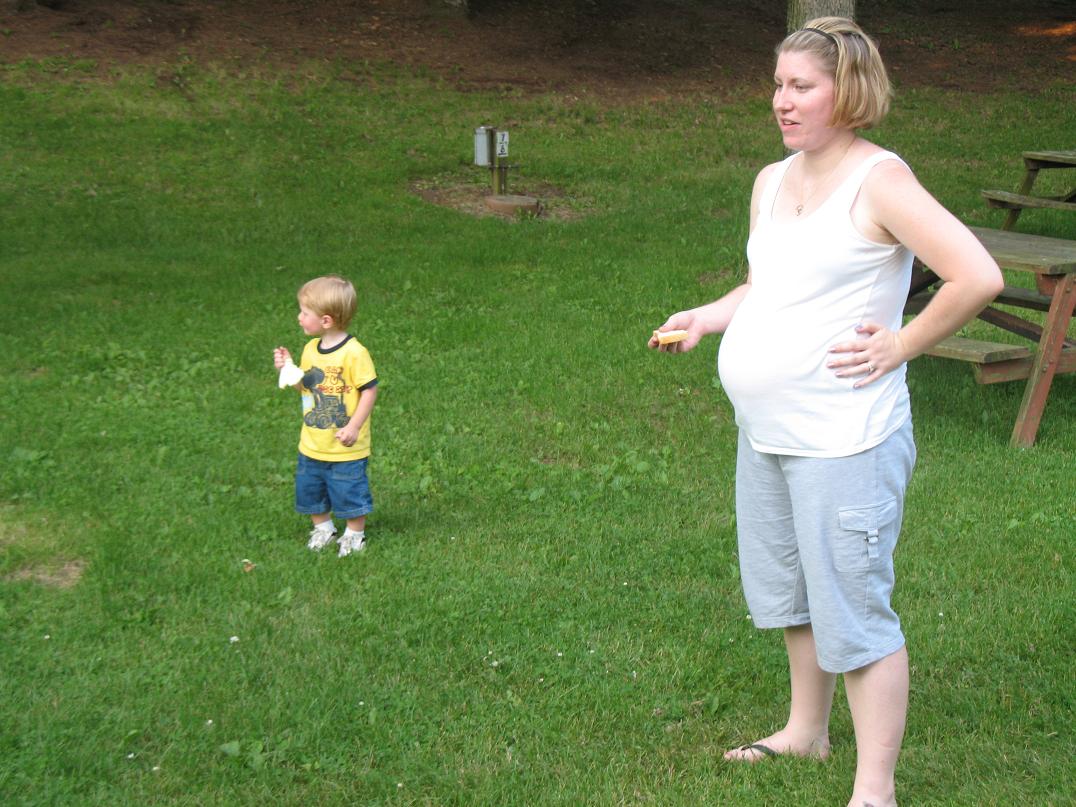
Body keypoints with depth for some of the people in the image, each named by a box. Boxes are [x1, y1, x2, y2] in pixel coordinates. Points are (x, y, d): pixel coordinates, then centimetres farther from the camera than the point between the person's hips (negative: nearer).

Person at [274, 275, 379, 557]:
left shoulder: (354, 353, -21)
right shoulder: (311, 349, 3)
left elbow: (369, 391, -18)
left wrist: (354, 427, -21)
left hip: (346, 449, -7)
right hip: (312, 446, 7)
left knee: (349, 491, 6)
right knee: (309, 489, 18)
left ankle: (355, 534, 26)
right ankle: (323, 527, 38)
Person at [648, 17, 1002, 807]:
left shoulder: (878, 179, -15)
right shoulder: (772, 181, 10)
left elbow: (978, 277, -23)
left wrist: (897, 348, -17)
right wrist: (705, 318, 5)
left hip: (844, 440, -9)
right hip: (766, 433, 9)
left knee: (853, 614, -1)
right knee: (790, 594, 23)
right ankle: (807, 731, 42)